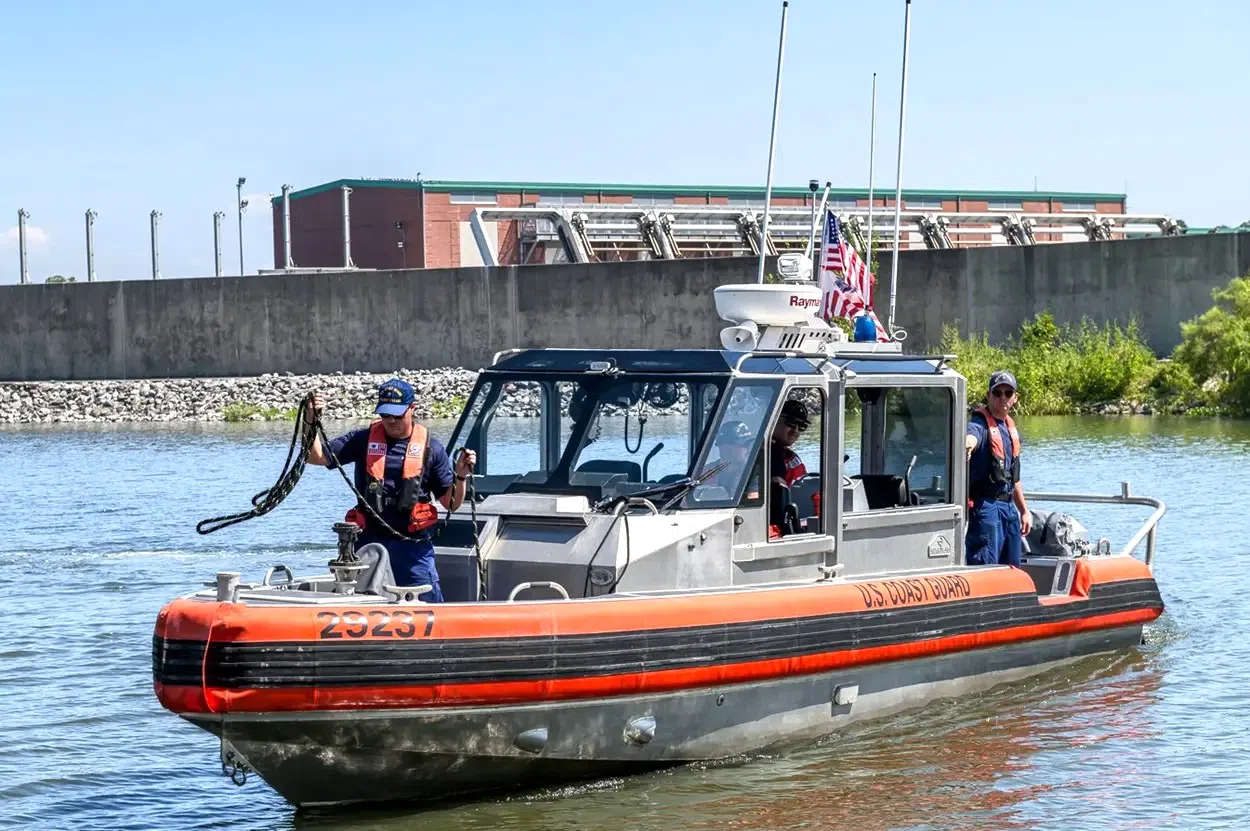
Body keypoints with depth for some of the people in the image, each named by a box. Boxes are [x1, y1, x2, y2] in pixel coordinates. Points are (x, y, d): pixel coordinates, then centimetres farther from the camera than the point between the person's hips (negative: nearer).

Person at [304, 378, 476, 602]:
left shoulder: (431, 449, 3)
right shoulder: (362, 440, 4)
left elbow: (451, 503, 6)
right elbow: (315, 457, 0)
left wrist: (461, 476, -13)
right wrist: (311, 422, -14)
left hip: (412, 546, -1)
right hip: (368, 542, 1)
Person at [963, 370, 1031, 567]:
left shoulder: (1011, 427, 16)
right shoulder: (980, 422, -10)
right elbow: (971, 435, -38)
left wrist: (1024, 510, 28)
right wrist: (967, 445, -62)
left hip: (1009, 506, 9)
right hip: (985, 506, -9)